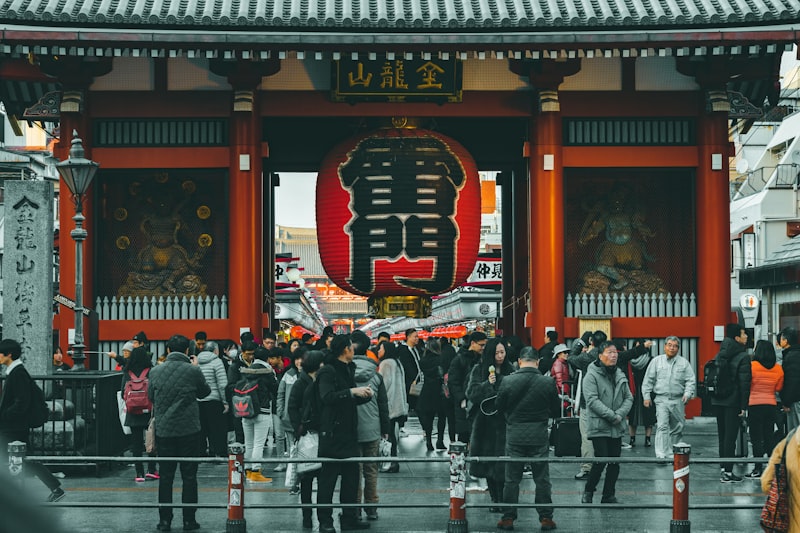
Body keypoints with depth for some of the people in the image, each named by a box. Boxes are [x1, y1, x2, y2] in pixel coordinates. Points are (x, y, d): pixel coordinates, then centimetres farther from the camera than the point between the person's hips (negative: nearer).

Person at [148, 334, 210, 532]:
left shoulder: (156, 372, -1)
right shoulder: (193, 371, -9)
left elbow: (150, 396, 13)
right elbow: (205, 392, 8)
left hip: (163, 430, 2)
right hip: (189, 430, -2)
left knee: (165, 476, 8)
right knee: (189, 476, 5)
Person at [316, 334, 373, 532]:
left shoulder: (348, 369, 17)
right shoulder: (328, 371, -11)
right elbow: (327, 397, -26)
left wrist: (364, 395, 5)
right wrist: (352, 392, -26)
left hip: (348, 432, 9)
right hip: (332, 433, -9)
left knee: (351, 476, 11)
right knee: (328, 478, -4)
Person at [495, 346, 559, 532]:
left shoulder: (507, 381, -9)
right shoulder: (548, 383, -8)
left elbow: (499, 407, 1)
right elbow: (555, 412, 1)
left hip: (514, 435, 0)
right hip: (539, 436, 0)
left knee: (511, 479, 9)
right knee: (542, 479, 10)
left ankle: (508, 518, 12)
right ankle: (546, 518, 12)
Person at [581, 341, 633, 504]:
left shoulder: (620, 375, 11)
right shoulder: (592, 375, -9)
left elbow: (628, 398, 11)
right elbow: (592, 400, -17)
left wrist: (620, 414, -8)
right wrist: (611, 415, -19)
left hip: (617, 427, 6)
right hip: (599, 426, -6)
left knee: (614, 463, 7)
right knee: (601, 461, -10)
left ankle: (609, 495, 17)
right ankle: (588, 492, 9)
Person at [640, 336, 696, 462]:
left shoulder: (684, 363, 6)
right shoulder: (656, 361, 5)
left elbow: (691, 380, 3)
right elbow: (648, 380, 7)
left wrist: (688, 394, -12)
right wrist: (646, 396, 1)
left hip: (678, 400, 2)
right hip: (661, 399, -2)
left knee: (677, 428, 9)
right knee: (662, 426, -14)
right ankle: (662, 455, -19)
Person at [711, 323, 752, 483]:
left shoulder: (720, 356, 8)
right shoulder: (742, 357, -12)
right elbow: (744, 383, -15)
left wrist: (714, 398, 12)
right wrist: (744, 406, -13)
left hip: (718, 402, 6)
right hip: (733, 402, -6)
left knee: (722, 435, 14)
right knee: (730, 437, -4)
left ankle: (723, 468, 18)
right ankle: (727, 472, -5)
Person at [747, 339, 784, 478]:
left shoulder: (752, 365, -12)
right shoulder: (778, 368, 2)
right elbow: (778, 388, 10)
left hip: (755, 405, -4)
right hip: (771, 405, 5)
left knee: (756, 438, 0)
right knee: (769, 437, 13)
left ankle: (757, 469, -2)